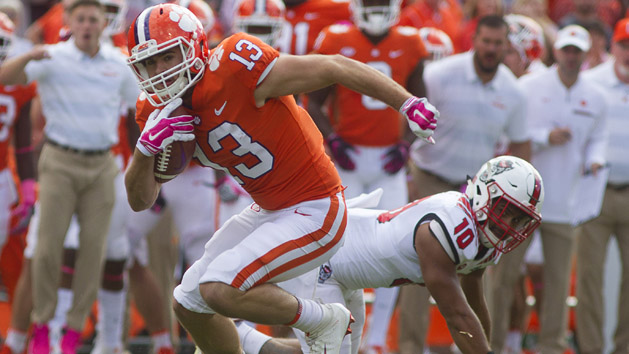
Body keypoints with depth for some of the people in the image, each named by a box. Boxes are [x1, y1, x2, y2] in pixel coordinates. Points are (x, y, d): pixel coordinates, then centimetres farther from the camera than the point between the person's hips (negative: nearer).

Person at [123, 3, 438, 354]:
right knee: (189, 303, 12)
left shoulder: (234, 68, -23)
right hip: (269, 212, 9)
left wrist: (408, 103, -21)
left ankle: (324, 321, 0)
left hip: (314, 213, -9)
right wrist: (147, 146, -16)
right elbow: (140, 200, 4)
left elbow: (335, 68, -19)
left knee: (219, 290, -21)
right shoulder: (162, 111, 1)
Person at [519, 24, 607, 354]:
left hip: (564, 201, 3)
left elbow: (597, 137, 19)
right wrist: (545, 137, -15)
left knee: (559, 276, 3)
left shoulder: (595, 98, 8)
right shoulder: (529, 86, -3)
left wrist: (595, 160, -1)